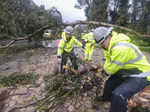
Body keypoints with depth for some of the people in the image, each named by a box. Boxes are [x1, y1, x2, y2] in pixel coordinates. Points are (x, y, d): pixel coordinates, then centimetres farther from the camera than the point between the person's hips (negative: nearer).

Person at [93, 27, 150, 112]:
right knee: (110, 82, 20)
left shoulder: (120, 48, -35)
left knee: (118, 95, -26)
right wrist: (106, 69, -4)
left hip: (140, 75, -9)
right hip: (127, 72, 10)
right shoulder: (110, 44, -4)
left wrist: (105, 70, -2)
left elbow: (111, 69, -22)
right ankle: (106, 97, 48)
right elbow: (108, 60, 11)